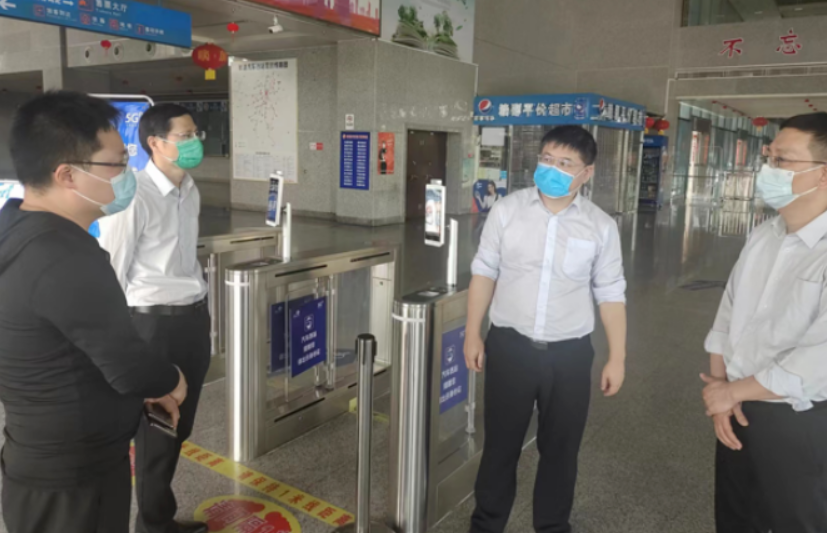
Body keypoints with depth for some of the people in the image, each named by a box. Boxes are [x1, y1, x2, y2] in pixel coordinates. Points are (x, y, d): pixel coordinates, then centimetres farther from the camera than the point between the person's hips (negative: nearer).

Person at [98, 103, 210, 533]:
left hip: (194, 317, 8)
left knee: (179, 424, 19)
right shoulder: (134, 196, -17)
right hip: (155, 321, -8)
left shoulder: (190, 191, 9)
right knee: (156, 426, 9)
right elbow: (111, 270, -13)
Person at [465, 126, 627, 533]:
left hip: (570, 353, 1)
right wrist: (473, 334, 1)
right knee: (500, 442, 13)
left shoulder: (601, 226, -4)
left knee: (560, 448, 16)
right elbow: (484, 272, 2)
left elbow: (611, 294, 3)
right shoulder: (507, 210, -5)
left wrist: (617, 358, 2)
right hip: (510, 346, 0)